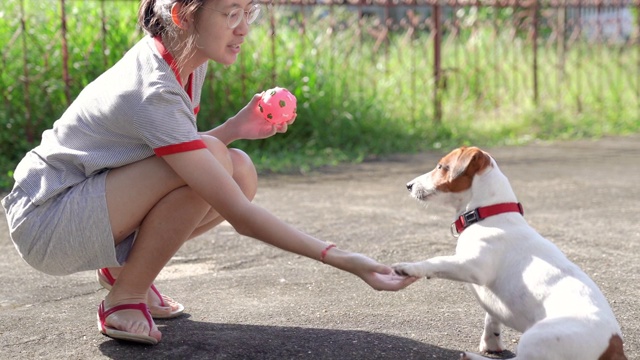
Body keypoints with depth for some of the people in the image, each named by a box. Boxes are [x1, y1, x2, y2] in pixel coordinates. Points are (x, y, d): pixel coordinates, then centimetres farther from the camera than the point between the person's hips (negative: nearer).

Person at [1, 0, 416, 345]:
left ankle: (122, 267, 7)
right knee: (211, 162, -28)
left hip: (91, 196, 9)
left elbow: (179, 149, 6)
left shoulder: (186, 59, -3)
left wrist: (236, 128, -12)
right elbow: (239, 215, -32)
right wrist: (339, 258, -36)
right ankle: (124, 300, -11)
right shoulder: (154, 93, -30)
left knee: (240, 172, -9)